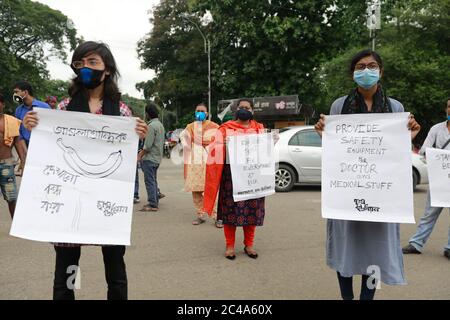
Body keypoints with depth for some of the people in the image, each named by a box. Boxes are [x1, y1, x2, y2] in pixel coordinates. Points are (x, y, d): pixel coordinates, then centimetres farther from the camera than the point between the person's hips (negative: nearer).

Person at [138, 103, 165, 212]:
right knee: (153, 180, 17)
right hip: (157, 158, 9)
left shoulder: (151, 126, -16)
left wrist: (140, 156, -8)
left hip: (149, 158, -9)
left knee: (150, 181, -5)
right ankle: (155, 202, 23)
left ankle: (153, 205, -2)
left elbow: (148, 145, -20)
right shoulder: (160, 124, 13)